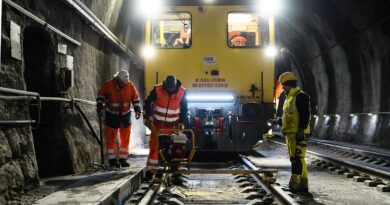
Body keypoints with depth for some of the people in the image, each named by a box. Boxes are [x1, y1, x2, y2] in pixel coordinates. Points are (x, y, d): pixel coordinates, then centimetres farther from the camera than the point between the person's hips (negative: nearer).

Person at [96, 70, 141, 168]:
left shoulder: (130, 85, -7)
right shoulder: (108, 85, -13)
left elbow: (135, 98, 6)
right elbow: (100, 96, -2)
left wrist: (137, 110, 2)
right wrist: (100, 107, -8)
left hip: (125, 115, 2)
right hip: (111, 115, -2)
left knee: (125, 138, 5)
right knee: (111, 138, 0)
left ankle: (123, 158, 15)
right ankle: (112, 159, 8)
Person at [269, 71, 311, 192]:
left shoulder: (301, 96, -10)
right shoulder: (290, 98, 21)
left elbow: (305, 115, -18)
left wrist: (301, 130, -23)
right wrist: (278, 121, 21)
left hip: (298, 133, -10)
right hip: (290, 133, 10)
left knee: (297, 158, -12)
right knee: (295, 158, 11)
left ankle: (294, 184, -14)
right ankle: (303, 184, 16)